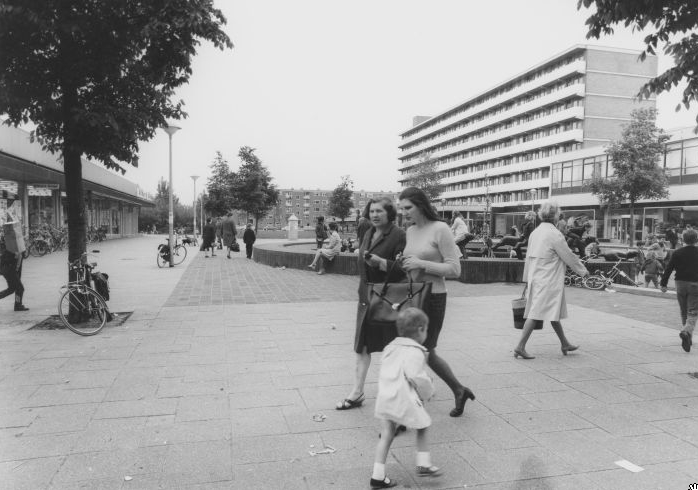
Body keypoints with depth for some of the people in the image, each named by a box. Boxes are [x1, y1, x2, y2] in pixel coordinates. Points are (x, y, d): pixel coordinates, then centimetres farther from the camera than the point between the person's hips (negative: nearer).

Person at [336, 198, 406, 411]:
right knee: (362, 345, 7)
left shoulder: (399, 236, -14)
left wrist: (380, 262, -31)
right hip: (367, 297, 7)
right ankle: (357, 393, 15)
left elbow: (403, 269, -21)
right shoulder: (369, 234, 10)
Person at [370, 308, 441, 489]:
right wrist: (428, 392, -2)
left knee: (386, 435, 11)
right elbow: (416, 377, -19)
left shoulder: (390, 348, 13)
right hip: (405, 401, -7)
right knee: (422, 428, 17)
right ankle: (424, 464, 24)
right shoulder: (415, 352, -12)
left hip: (384, 398, 7)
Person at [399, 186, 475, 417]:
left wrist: (421, 264, -21)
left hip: (433, 298, -8)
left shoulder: (440, 229, -12)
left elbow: (454, 269, -14)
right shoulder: (410, 230, 9)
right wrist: (404, 263, 0)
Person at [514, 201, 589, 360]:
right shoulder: (555, 234, -15)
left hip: (536, 278, 9)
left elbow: (528, 257, 14)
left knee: (554, 312, 18)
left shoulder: (535, 232, 8)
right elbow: (569, 256, -8)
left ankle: (565, 344, 31)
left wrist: (528, 279, 21)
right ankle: (520, 346, -8)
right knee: (537, 313, -7)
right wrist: (583, 271, 6)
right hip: (549, 280, -9)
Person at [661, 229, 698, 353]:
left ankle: (688, 338, 23)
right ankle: (686, 331, -27)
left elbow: (668, 269, -2)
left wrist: (663, 284, 4)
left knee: (684, 313, 14)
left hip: (681, 284, 2)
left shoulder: (677, 253, -1)